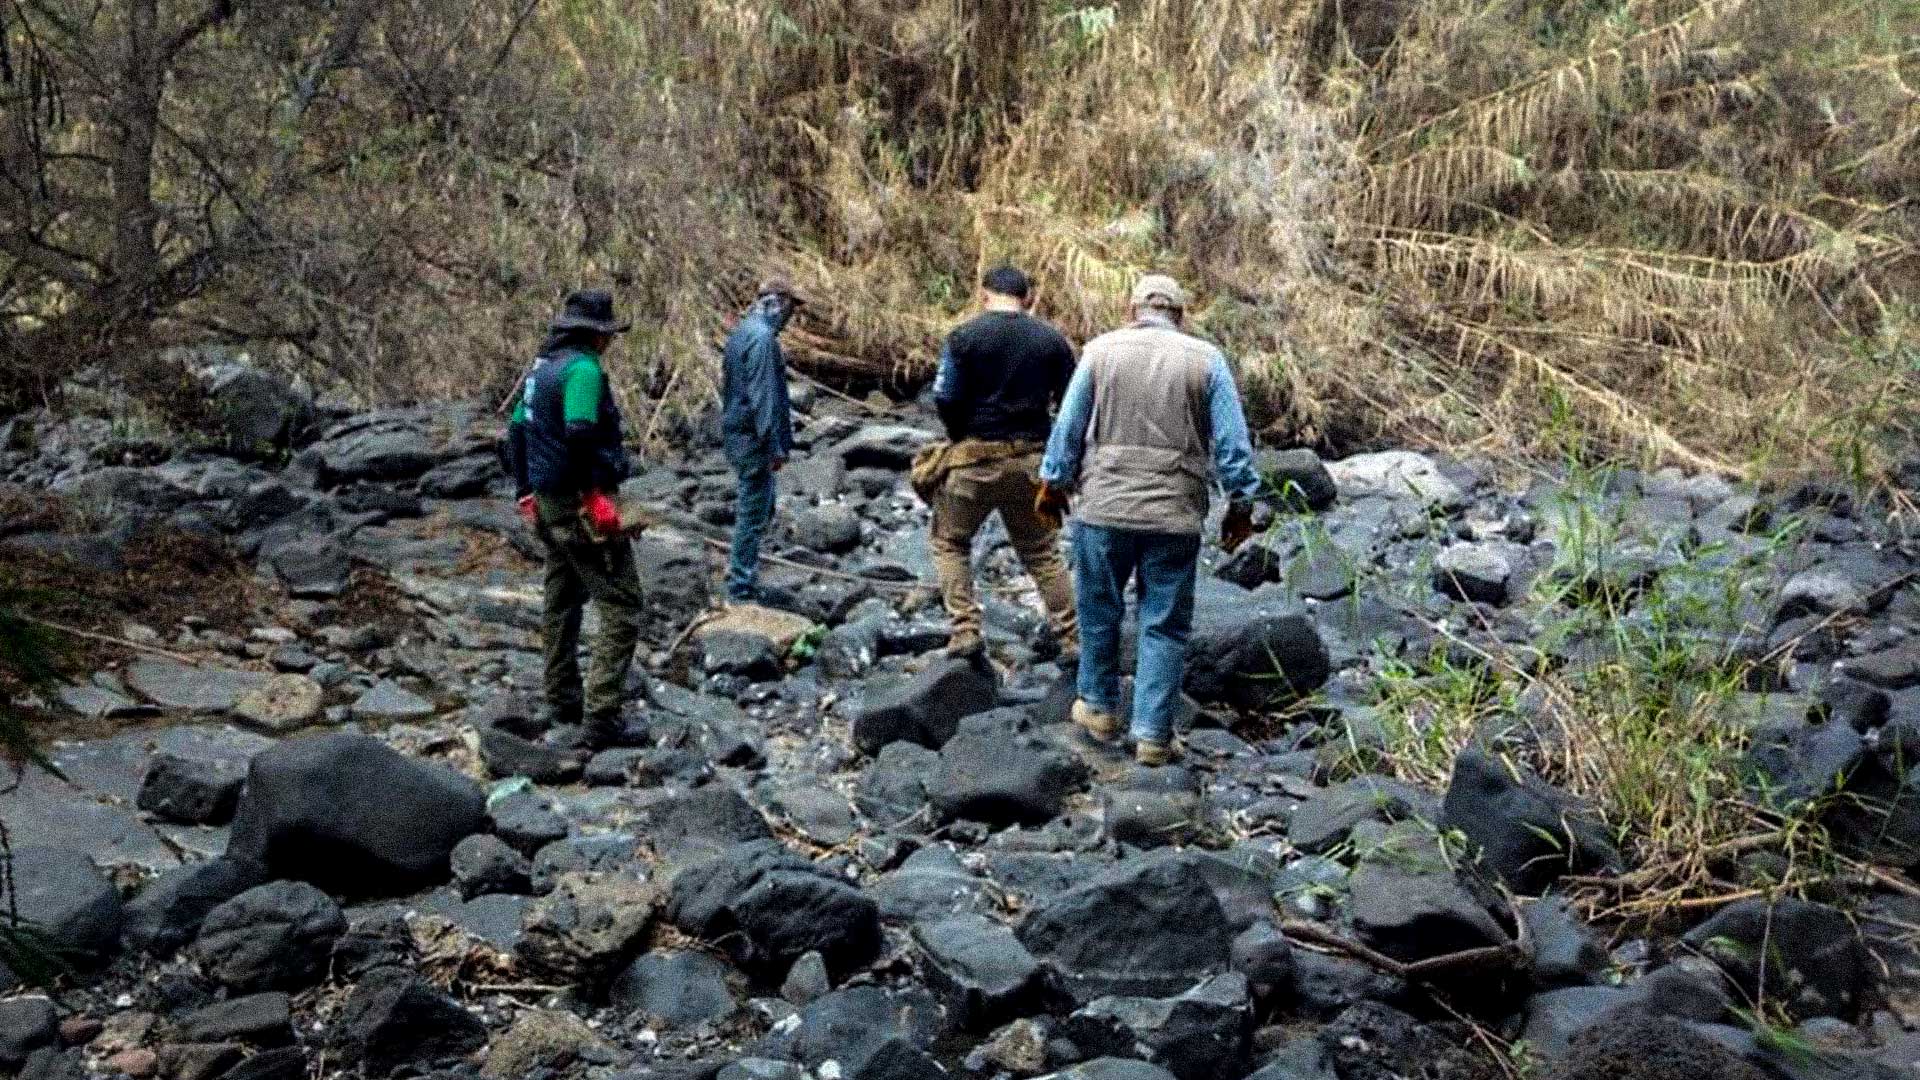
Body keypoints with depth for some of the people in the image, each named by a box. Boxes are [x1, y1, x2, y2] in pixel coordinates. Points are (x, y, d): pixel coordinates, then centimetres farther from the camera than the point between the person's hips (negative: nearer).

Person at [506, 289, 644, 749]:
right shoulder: (583, 368, -17)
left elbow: (517, 429, 19)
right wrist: (596, 492, -20)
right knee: (620, 607, -6)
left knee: (562, 601, 21)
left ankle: (563, 702, 32)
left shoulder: (542, 367, 12)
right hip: (583, 505, -10)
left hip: (549, 504, 10)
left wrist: (526, 492, 23)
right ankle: (602, 719, -10)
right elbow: (580, 434, -30)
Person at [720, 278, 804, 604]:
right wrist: (774, 446, -20)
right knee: (754, 513, -4)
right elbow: (763, 396, -22)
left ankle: (739, 575, 26)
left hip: (736, 433, 10)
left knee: (756, 508, 20)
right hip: (754, 439, -10)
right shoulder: (762, 337, -18)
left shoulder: (742, 332, 14)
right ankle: (742, 589, 1)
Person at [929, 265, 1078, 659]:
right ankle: (1072, 640, 13)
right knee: (1043, 553, 14)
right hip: (1032, 460, 3)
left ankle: (965, 631, 3)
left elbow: (945, 399, -8)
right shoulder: (1053, 340, 3)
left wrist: (961, 437, 10)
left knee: (950, 542, 15)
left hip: (976, 455, -3)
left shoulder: (963, 337, -6)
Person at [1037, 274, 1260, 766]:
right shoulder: (1206, 359, 1)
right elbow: (1232, 442, -1)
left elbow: (1069, 425, 5)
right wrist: (1240, 503, 8)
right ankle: (1153, 734, 7)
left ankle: (1099, 708, 29)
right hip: (1176, 516, 0)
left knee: (1099, 610, 17)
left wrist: (1053, 481, 16)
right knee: (1165, 625, 7)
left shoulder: (1101, 350, 2)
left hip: (1103, 507, 1)